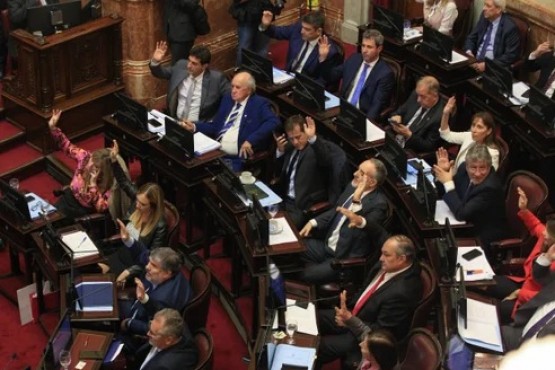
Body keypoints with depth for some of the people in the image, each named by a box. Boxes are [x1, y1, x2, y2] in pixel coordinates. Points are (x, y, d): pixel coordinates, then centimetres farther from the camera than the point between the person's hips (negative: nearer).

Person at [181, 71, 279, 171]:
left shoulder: (259, 104, 0)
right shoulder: (227, 99, 18)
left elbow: (274, 121, -16)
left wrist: (251, 140, -24)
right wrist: (194, 126, 4)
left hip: (237, 159, -5)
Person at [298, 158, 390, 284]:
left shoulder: (378, 203, -20)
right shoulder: (353, 187, 4)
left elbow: (375, 230, -33)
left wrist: (360, 221, -52)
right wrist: (313, 222, 5)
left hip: (347, 258, -8)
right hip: (327, 245, 8)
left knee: (306, 275, -21)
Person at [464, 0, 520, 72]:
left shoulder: (510, 27, -13)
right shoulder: (485, 16, 5)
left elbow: (510, 56, -15)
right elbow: (471, 38, 14)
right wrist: (468, 51, -7)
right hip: (475, 61, 6)